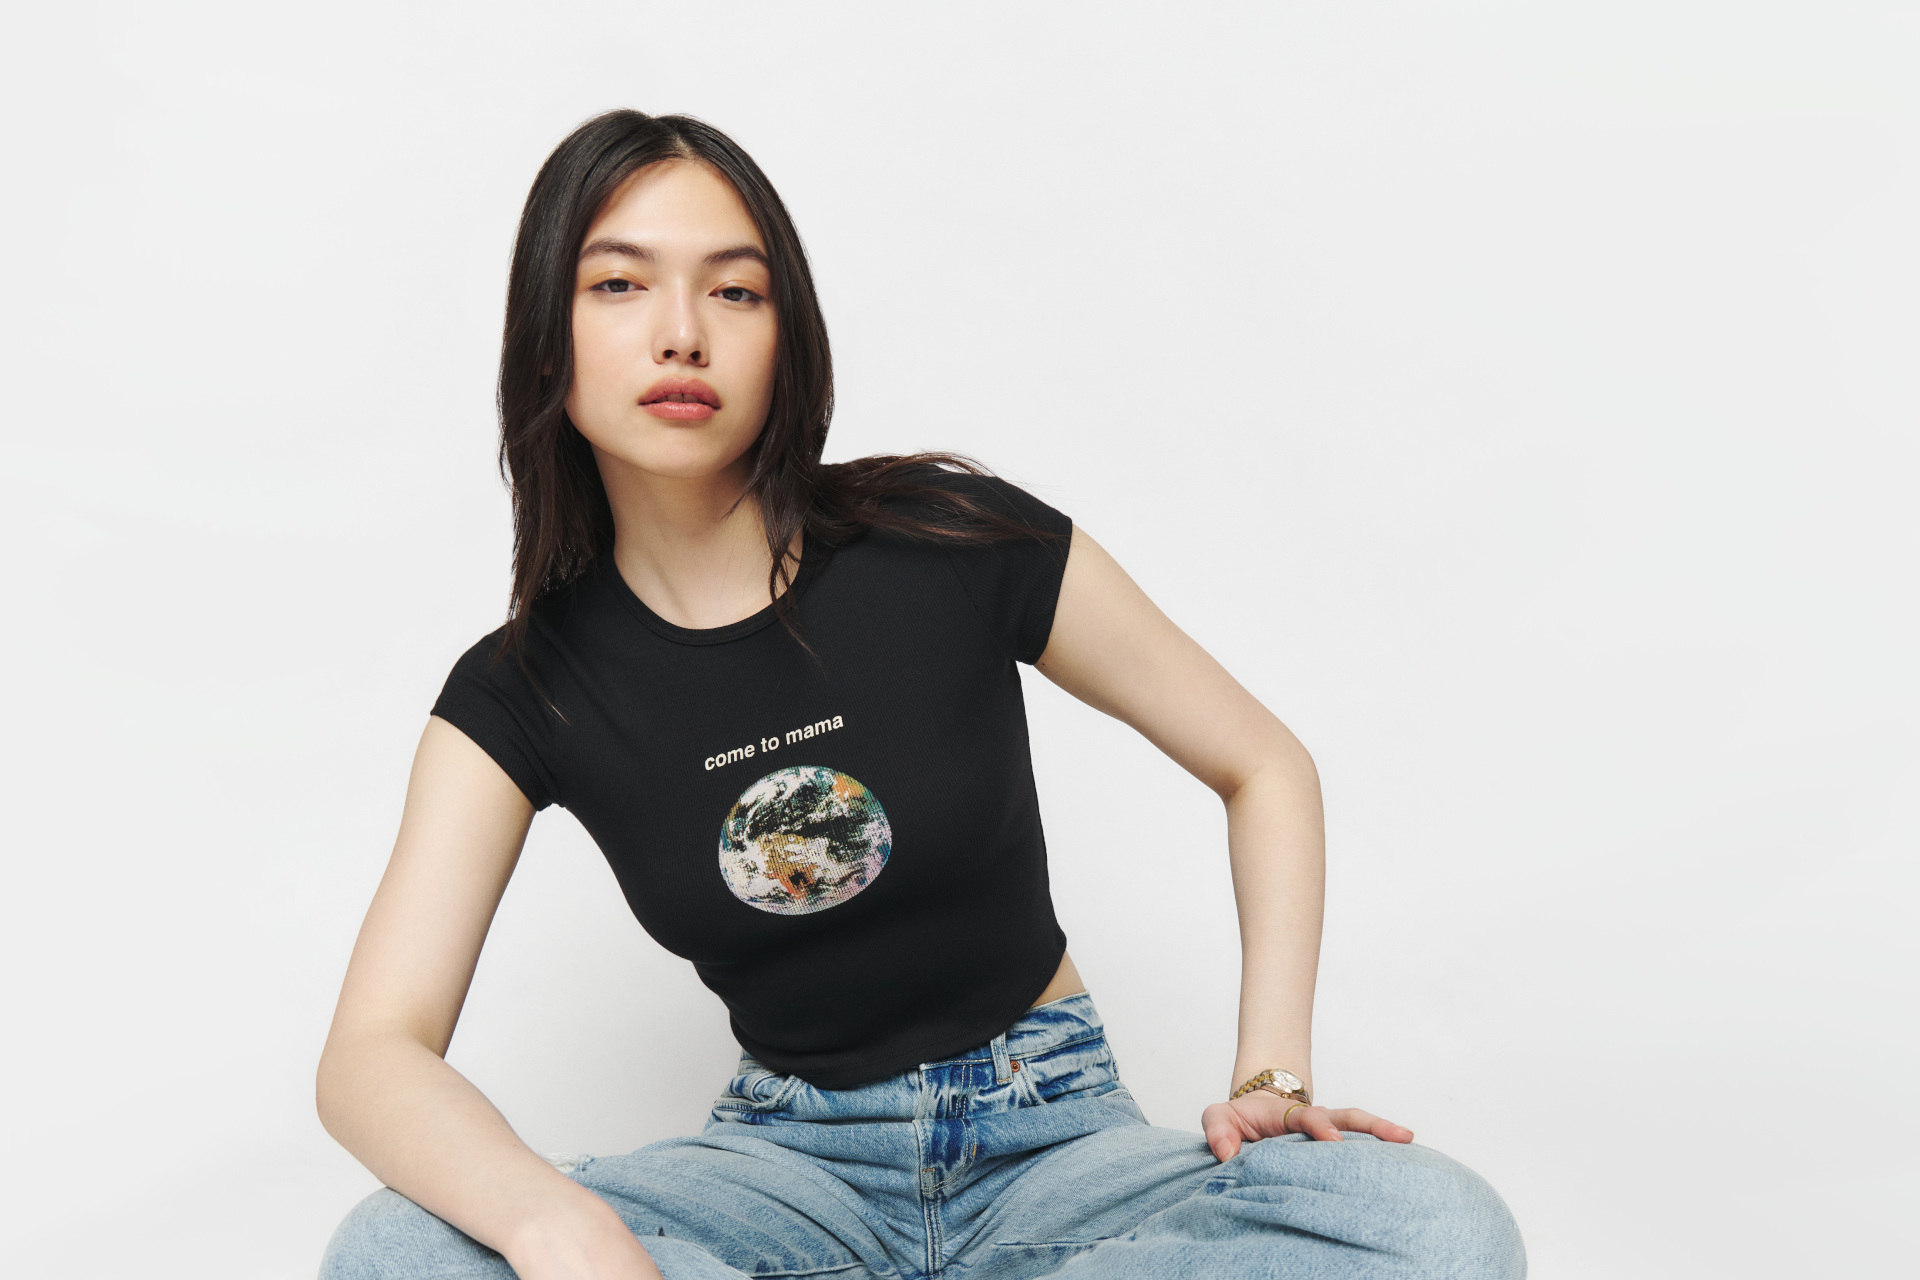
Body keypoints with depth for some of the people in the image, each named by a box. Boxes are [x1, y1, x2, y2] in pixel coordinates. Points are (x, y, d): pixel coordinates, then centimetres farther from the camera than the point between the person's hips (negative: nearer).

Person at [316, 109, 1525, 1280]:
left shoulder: (960, 543, -10)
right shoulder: (521, 694, -5)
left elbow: (1266, 764, 2)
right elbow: (369, 1052, -15)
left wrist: (1271, 1077, -8)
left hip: (1050, 1135, 0)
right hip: (792, 1152, 1)